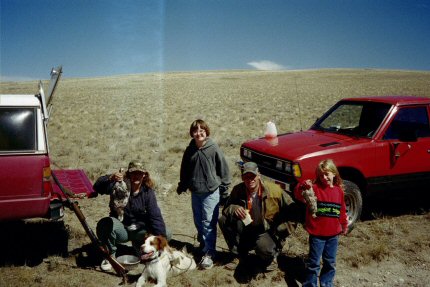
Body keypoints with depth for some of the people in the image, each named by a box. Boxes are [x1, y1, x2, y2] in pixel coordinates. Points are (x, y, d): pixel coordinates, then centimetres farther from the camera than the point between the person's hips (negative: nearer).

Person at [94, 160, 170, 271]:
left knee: (166, 235, -16)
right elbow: (98, 187, -27)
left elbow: (155, 216, -13)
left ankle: (138, 245, 12)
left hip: (140, 231, 2)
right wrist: (110, 179, -49)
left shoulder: (148, 192, -7)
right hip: (121, 229, -2)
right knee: (105, 223, -34)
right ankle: (111, 255, -8)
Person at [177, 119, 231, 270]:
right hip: (195, 193, 5)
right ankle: (203, 245, 34)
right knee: (198, 222, 15)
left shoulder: (214, 149, -11)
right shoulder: (189, 150, 1)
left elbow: (224, 170, -6)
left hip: (211, 192, -5)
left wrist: (224, 191, -5)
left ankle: (209, 253, 3)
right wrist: (182, 186, 19)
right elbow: (185, 170, 15)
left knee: (209, 223, -4)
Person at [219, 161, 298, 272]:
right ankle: (239, 255, 1)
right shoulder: (238, 190, -7)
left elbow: (292, 210, -11)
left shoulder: (274, 189, -16)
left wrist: (279, 231, -19)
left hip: (269, 231, -4)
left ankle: (272, 256, 5)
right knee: (223, 220, -18)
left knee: (262, 247, -37)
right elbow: (226, 208, 1)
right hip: (246, 231, 4)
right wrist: (234, 209, -24)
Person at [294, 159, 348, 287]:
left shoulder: (339, 190, 4)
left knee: (330, 262, 17)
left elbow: (342, 210, 16)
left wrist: (344, 224, 21)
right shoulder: (315, 188, -9)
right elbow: (299, 196, -25)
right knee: (314, 262, 5)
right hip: (317, 233, -4)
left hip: (333, 234, 4)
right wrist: (303, 186, -44)